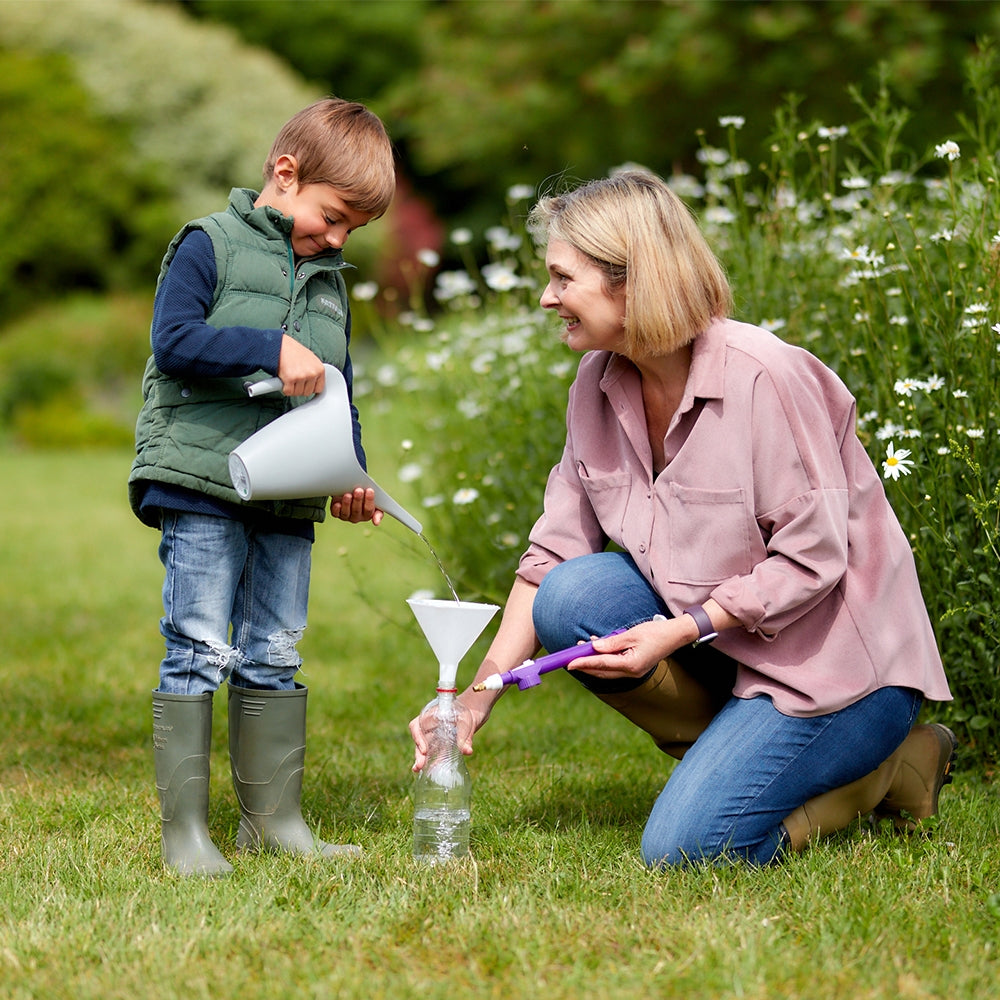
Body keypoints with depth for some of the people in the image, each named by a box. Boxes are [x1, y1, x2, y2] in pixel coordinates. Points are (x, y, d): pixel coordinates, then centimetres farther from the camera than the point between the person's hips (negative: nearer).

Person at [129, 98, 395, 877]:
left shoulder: (330, 282, 19)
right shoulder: (209, 244, -2)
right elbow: (173, 341, -14)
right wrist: (273, 350, -23)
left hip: (288, 502, 7)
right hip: (201, 488, -6)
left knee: (274, 658, 10)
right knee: (199, 653, -6)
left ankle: (274, 819, 18)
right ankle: (184, 830, 0)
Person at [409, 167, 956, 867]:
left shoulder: (764, 377, -23)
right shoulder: (600, 385, -1)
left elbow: (812, 559, -20)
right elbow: (554, 550, 1)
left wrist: (681, 630, -25)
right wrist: (478, 696, -6)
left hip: (840, 656, -7)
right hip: (717, 634, 7)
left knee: (684, 847, -19)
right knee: (570, 598, -19)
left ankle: (892, 763, 4)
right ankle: (746, 745, -2)